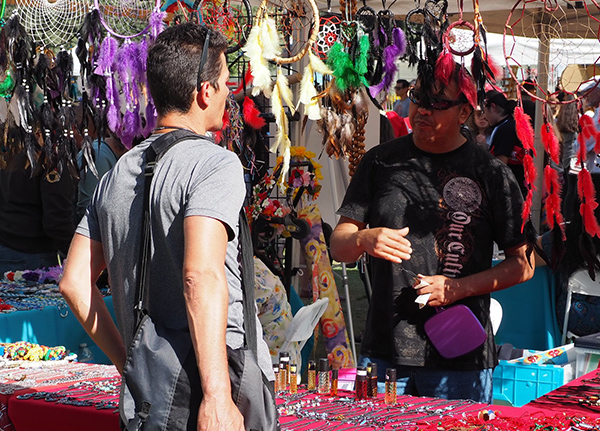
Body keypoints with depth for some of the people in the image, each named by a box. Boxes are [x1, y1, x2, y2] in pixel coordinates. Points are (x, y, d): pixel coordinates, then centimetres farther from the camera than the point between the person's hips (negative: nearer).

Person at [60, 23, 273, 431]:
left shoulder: (115, 176, 13)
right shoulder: (215, 163, -11)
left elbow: (74, 281, 13)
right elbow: (202, 275, -24)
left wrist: (127, 362, 17)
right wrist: (217, 398, -27)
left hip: (149, 393, 7)